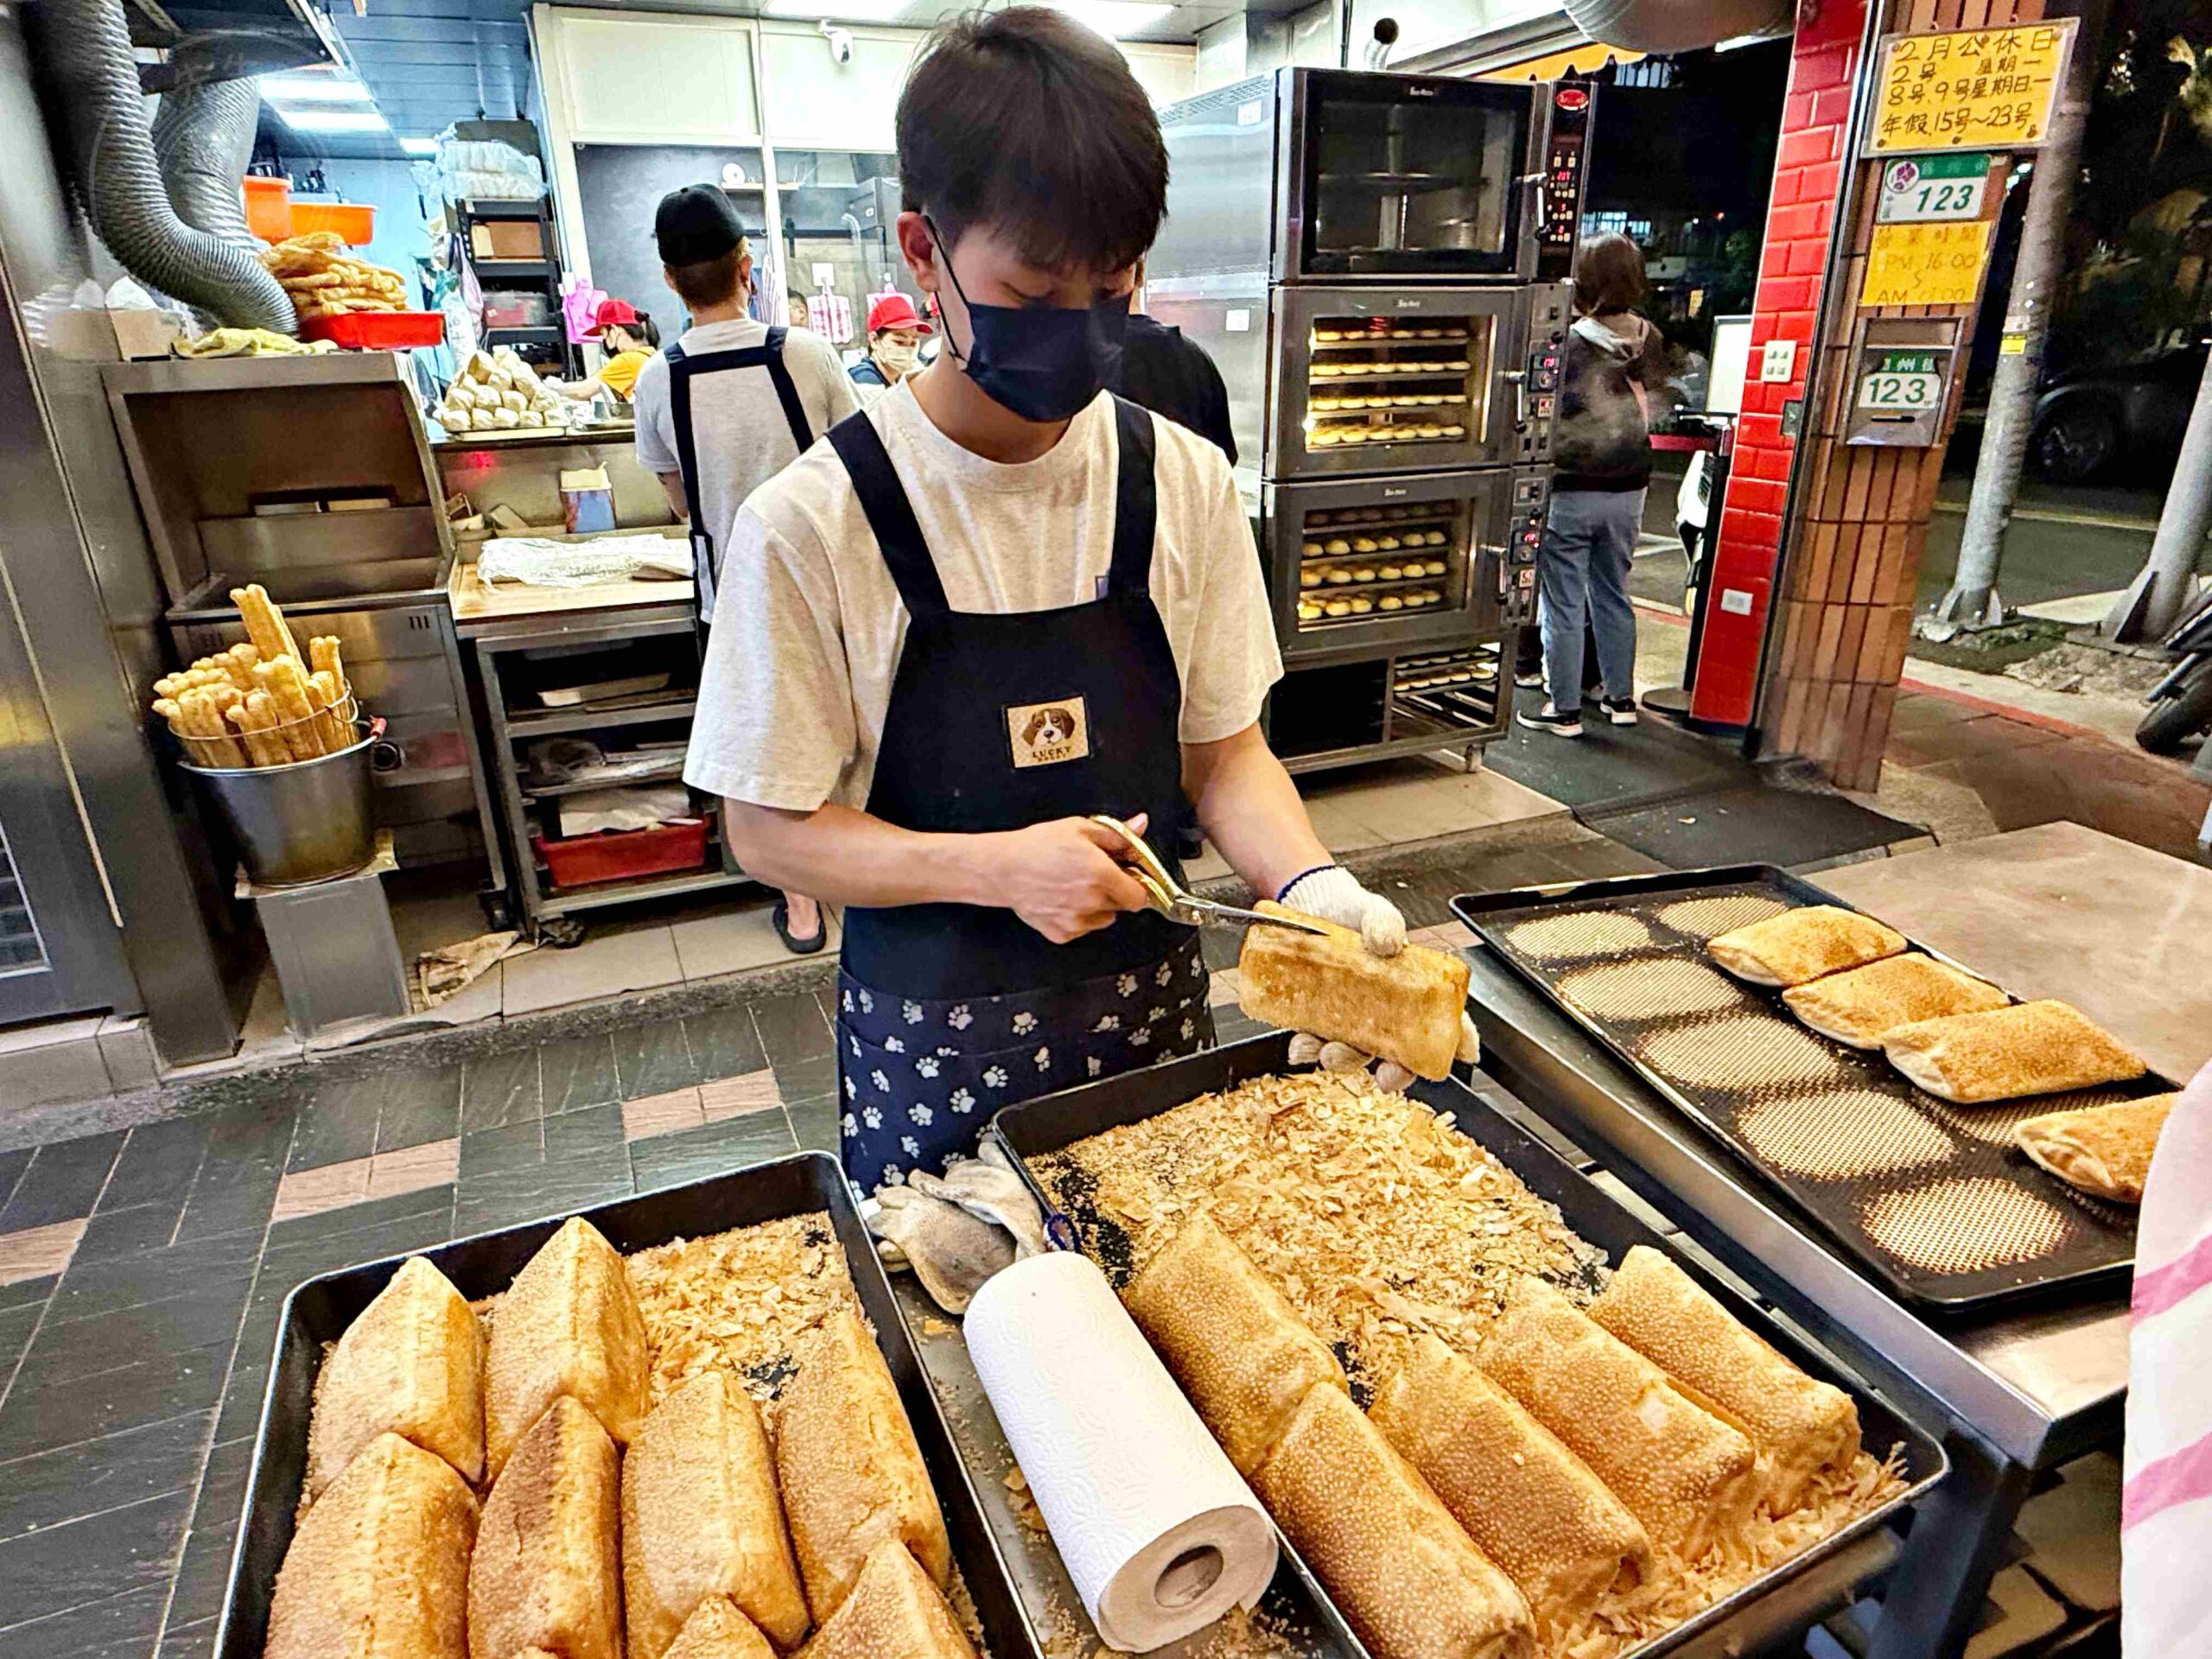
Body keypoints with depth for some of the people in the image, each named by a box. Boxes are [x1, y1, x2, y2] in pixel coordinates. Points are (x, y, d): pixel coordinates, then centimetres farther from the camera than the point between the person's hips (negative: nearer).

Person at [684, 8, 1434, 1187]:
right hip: (932, 1044, -2)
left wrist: (1308, 880, -18)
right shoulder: (811, 524, -17)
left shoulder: (1185, 484, -7)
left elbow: (1223, 750, 1)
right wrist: (997, 867, -25)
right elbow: (770, 828, -11)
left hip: (1153, 1003, 3)